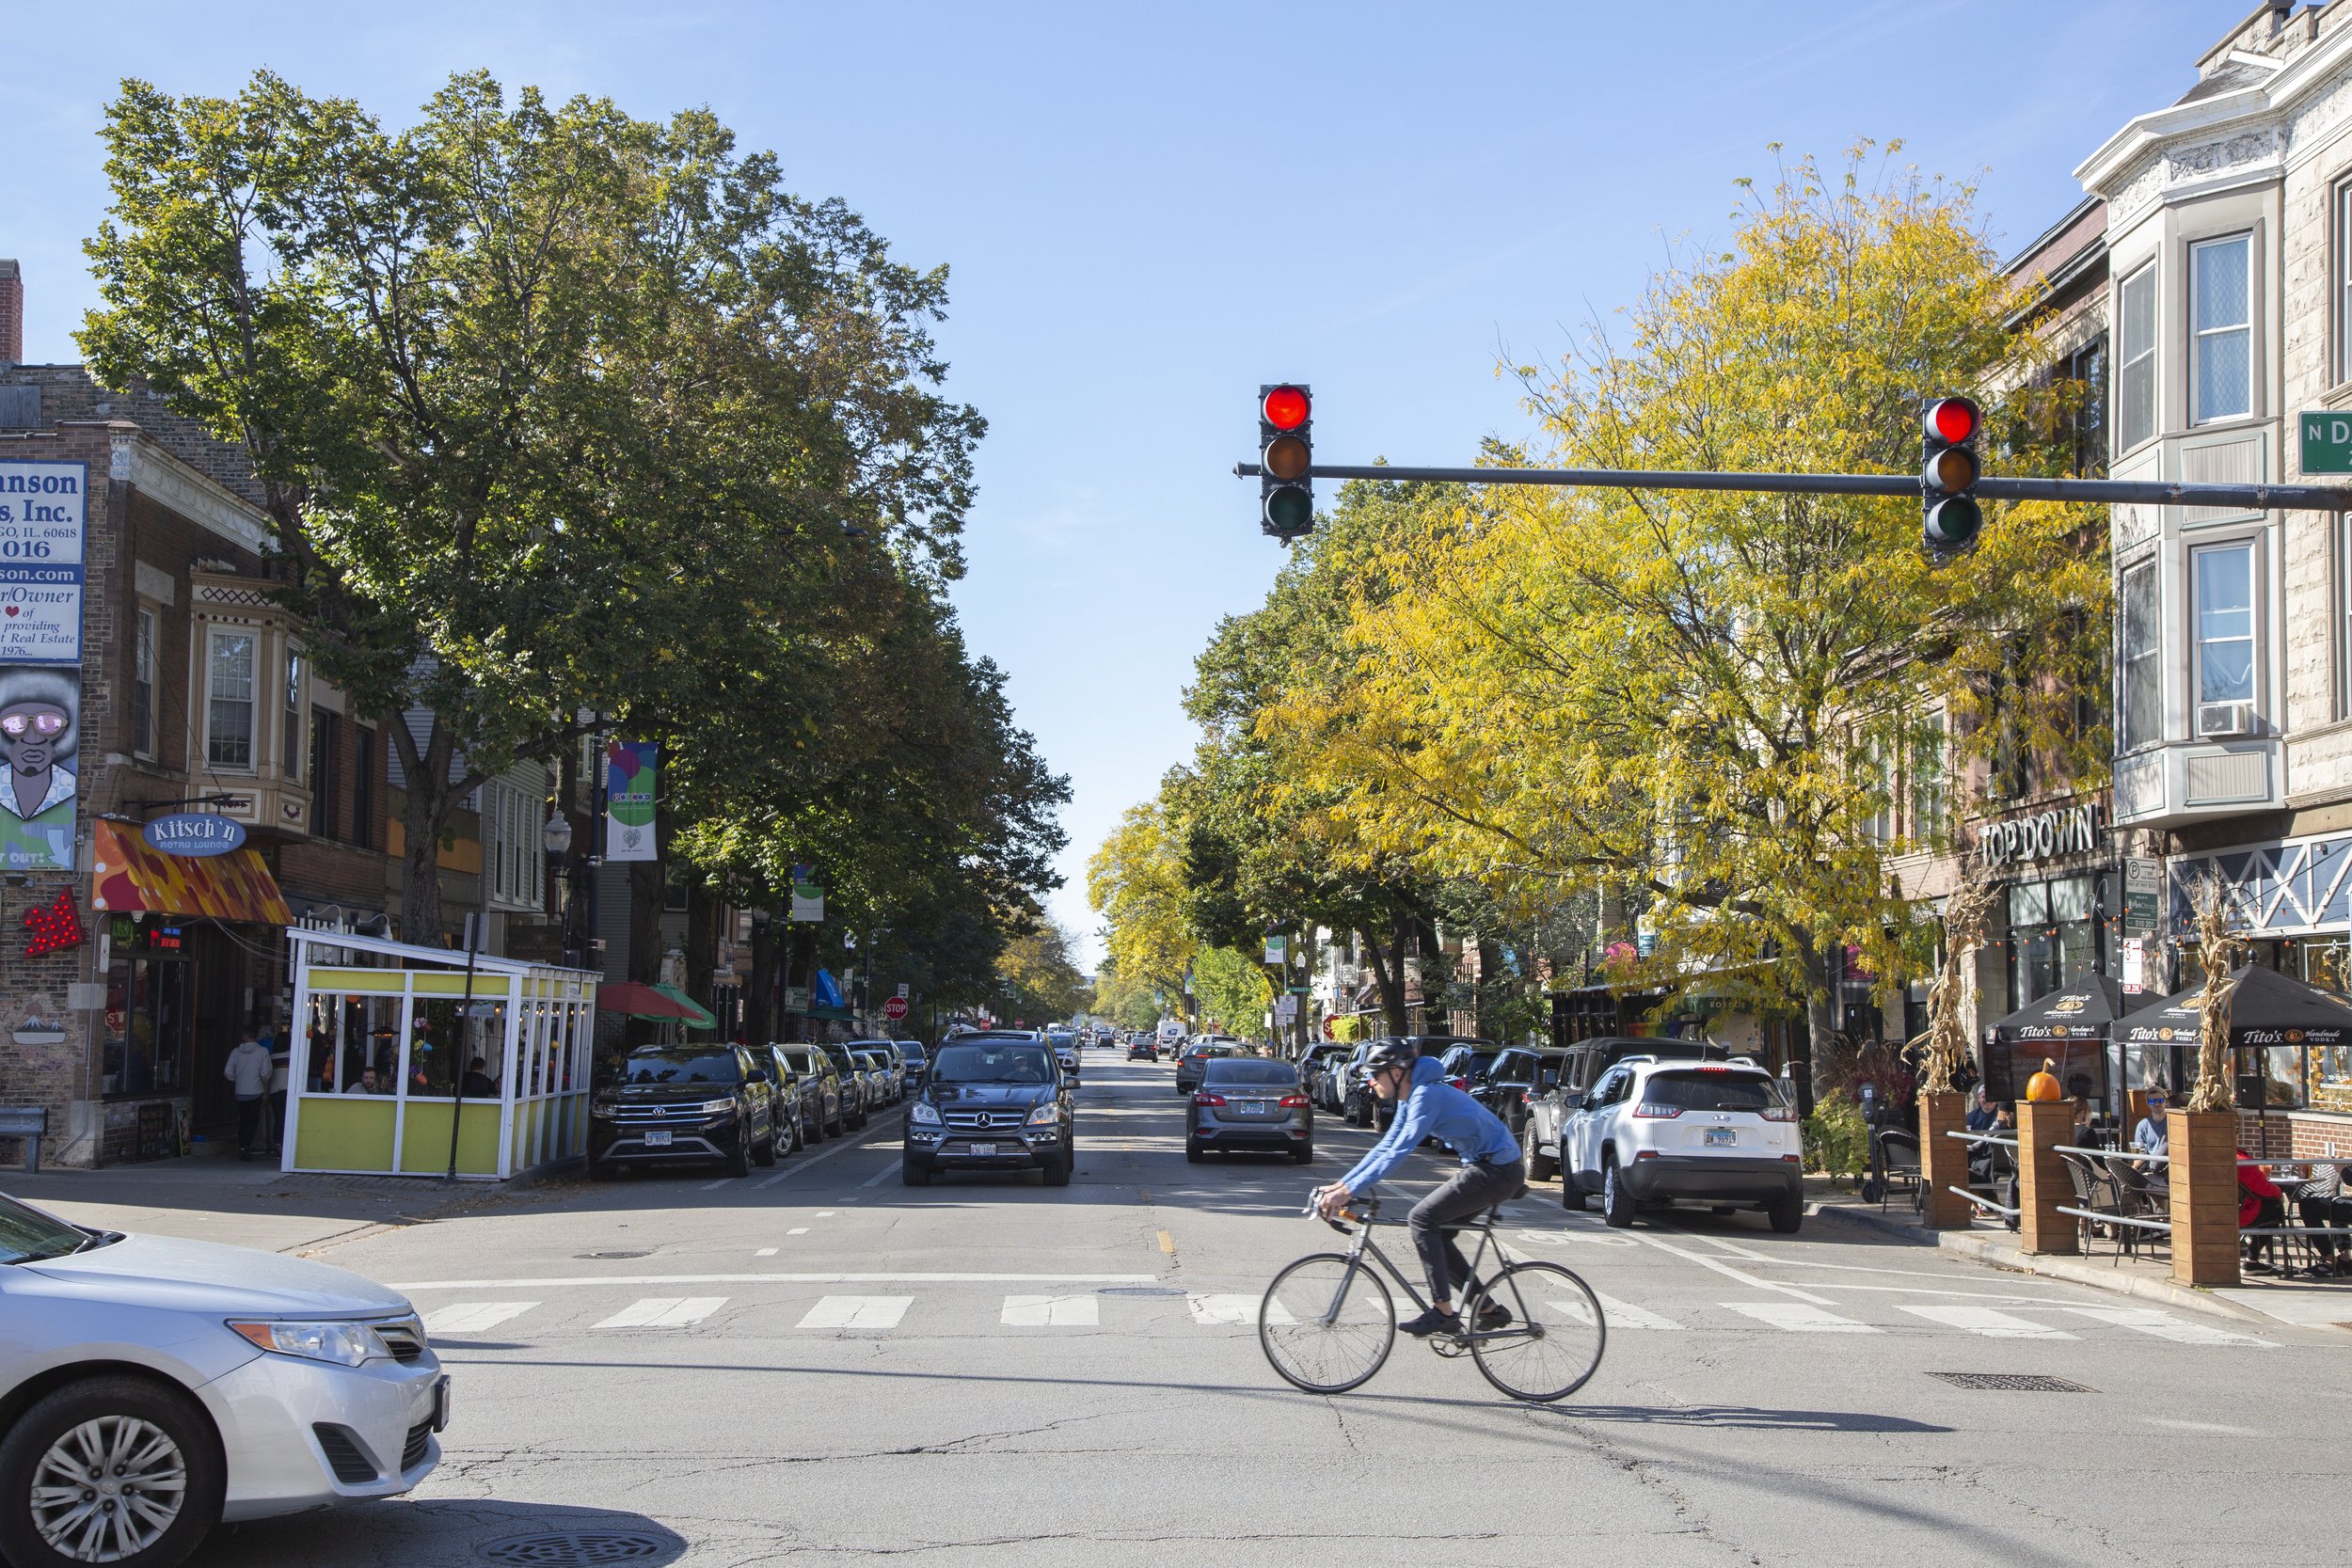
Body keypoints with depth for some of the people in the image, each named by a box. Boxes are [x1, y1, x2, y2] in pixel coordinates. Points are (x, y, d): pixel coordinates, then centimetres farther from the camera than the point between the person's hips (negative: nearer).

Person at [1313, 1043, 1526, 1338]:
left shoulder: (1426, 1096, -21)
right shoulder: (1409, 1099, 10)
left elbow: (1399, 1152, -28)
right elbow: (1385, 1147, 14)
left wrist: (1349, 1190, -30)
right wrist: (1339, 1185, 6)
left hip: (1498, 1169, -10)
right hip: (1485, 1167, 10)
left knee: (1422, 1218, -15)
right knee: (1436, 1234, 9)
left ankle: (1443, 1312, -13)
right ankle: (1490, 1310, 15)